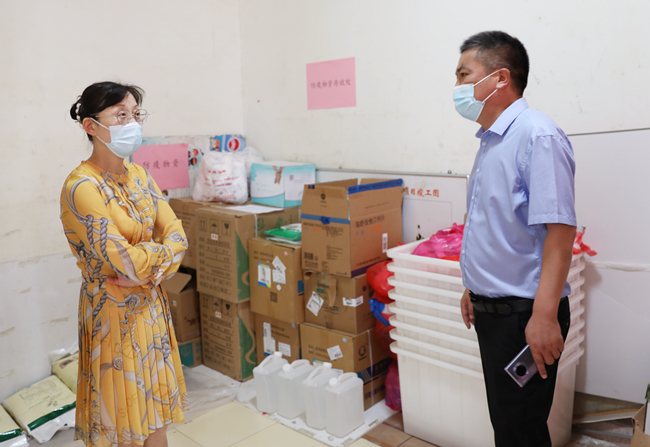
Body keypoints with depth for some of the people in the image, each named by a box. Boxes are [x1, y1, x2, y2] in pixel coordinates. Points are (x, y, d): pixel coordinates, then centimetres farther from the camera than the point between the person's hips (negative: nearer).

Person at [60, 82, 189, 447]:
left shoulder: (139, 176, 3)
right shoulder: (82, 187, -19)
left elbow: (176, 234, -2)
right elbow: (128, 261, -25)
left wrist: (150, 271, -18)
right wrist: (165, 249, -7)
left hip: (151, 303, 6)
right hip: (114, 310, -6)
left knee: (154, 405, 18)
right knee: (122, 408, 11)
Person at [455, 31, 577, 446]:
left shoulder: (537, 135, -17)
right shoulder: (491, 141, 12)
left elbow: (560, 229, -23)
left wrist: (545, 315, -25)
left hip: (523, 314, -9)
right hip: (491, 310, 9)